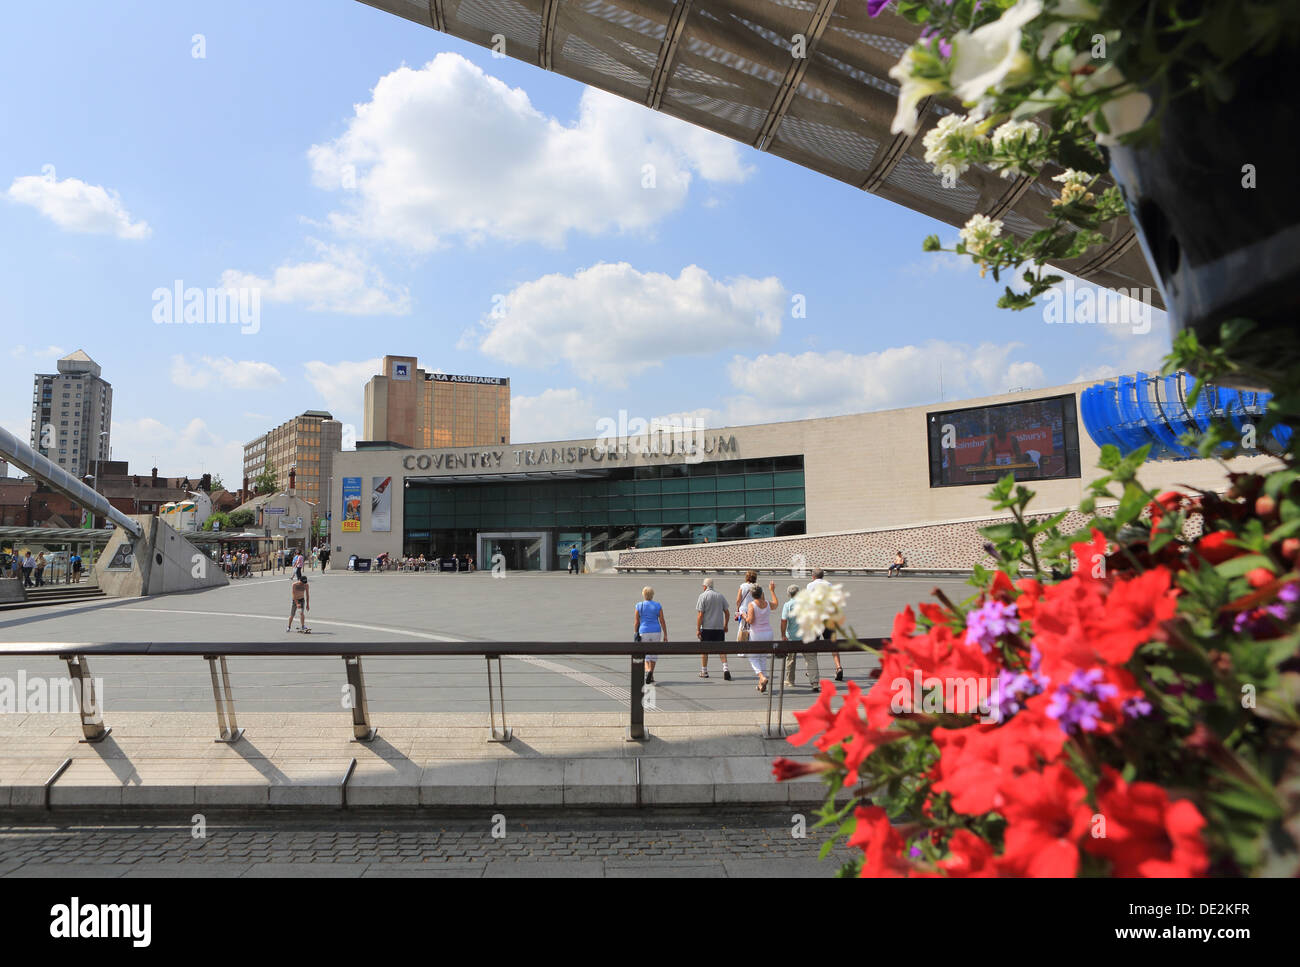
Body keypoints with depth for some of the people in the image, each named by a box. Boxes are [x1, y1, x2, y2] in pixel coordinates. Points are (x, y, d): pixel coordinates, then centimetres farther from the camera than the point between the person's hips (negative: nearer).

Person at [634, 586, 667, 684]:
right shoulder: (658, 605, 1)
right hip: (656, 631, 1)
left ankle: (648, 670, -18)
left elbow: (636, 622, 0)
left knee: (645, 654, 8)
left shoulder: (639, 606, -1)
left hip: (643, 632, -1)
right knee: (653, 654, 12)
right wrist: (665, 635, 5)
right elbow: (662, 621, 0)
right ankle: (650, 677, 13)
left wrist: (636, 634, 9)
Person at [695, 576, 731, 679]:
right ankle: (725, 668, -11)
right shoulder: (720, 596, 6)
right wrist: (725, 626, 22)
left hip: (706, 628, -3)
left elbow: (700, 615, -11)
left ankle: (704, 671, 18)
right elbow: (727, 613, 10)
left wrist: (698, 629, -7)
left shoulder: (702, 596, -7)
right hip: (719, 628, 3)